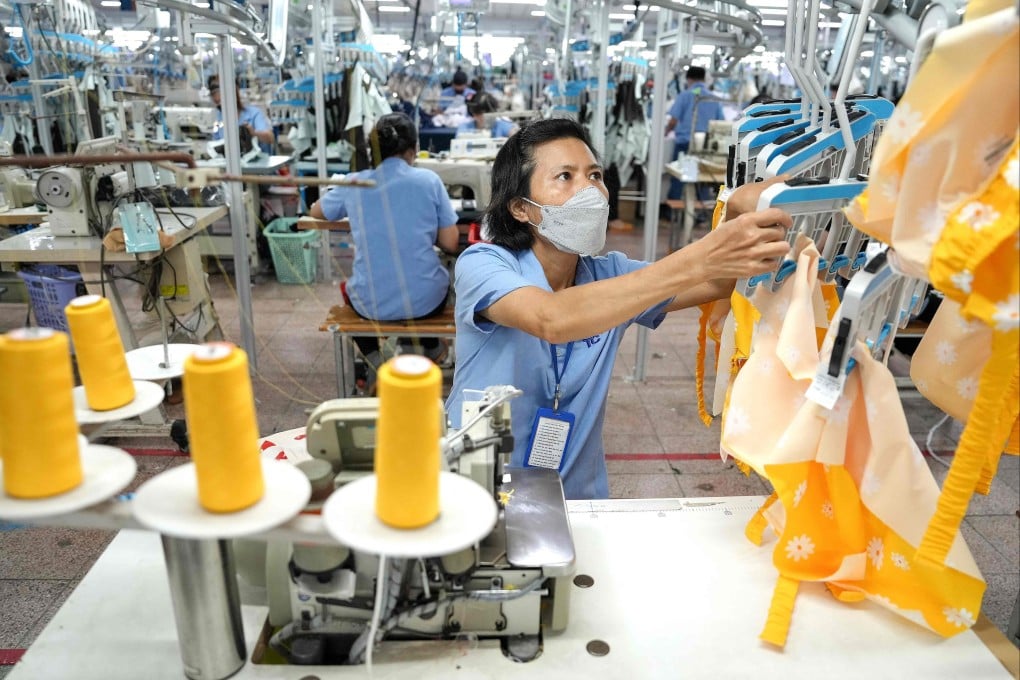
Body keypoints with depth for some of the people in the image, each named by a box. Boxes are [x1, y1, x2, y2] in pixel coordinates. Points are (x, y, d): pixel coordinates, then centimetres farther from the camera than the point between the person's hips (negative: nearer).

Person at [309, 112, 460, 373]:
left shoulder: (353, 184, 0)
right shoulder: (429, 180, -5)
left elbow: (315, 212, 19)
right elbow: (450, 244, -3)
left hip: (373, 304, 1)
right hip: (425, 299, 0)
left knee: (348, 287, 37)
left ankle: (374, 360, 20)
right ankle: (431, 350, 48)